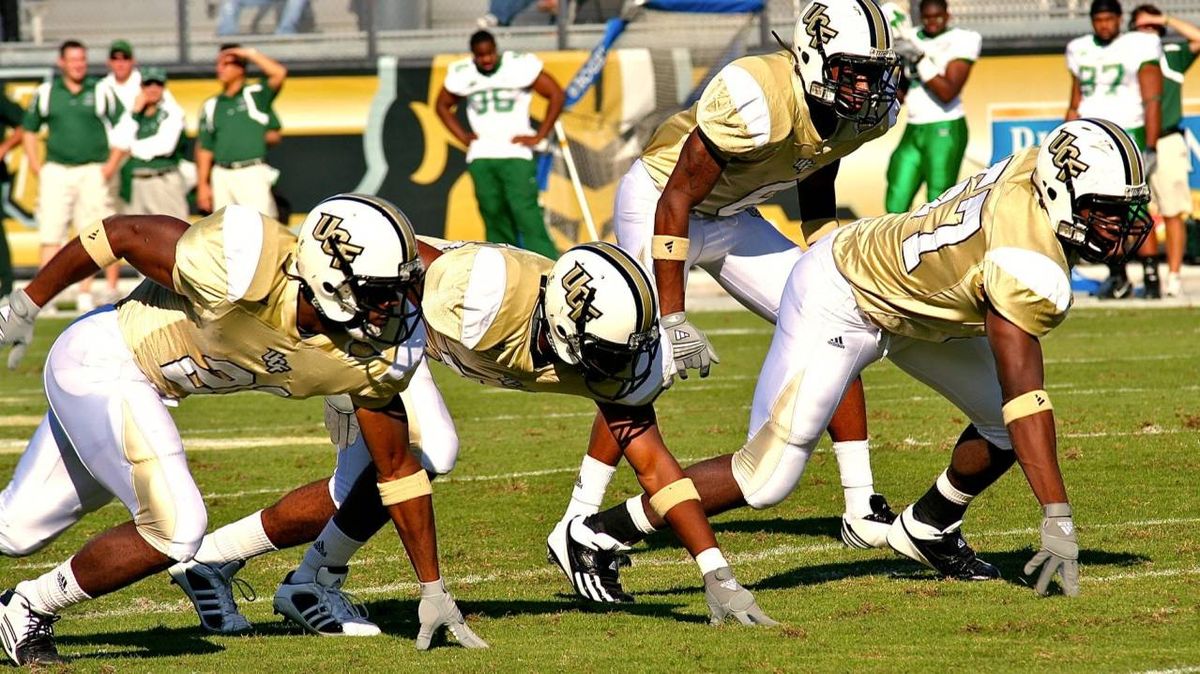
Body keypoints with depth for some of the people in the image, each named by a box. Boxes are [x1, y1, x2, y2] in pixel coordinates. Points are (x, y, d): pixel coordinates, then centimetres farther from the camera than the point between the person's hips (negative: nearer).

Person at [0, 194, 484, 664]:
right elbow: (121, 234, -22)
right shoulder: (245, 272, -36)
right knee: (174, 529, -17)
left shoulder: (376, 357, -17)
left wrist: (433, 592, 0)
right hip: (100, 361, -6)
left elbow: (397, 469, -3)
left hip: (150, 388, 6)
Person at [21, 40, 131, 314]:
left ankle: (85, 296, 2)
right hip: (56, 171, 1)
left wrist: (112, 165, -1)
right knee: (51, 235, -4)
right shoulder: (46, 93, 7)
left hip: (92, 172, -1)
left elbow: (123, 129, 8)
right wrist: (35, 166, 6)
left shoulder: (101, 92, 3)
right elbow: (29, 129, 16)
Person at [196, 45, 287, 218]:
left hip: (252, 173, -4)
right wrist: (202, 184, 8)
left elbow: (279, 73, -13)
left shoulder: (256, 95, 5)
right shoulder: (211, 106, 14)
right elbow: (204, 148, 14)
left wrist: (250, 53, -10)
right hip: (222, 176, 4)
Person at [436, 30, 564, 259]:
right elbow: (442, 105, 21)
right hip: (480, 156, 4)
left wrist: (539, 136, -4)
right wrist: (463, 137, 9)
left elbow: (556, 95, -1)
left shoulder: (520, 66, -7)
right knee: (494, 215, 2)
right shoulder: (462, 74, 3)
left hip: (516, 153, -4)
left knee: (525, 212, -16)